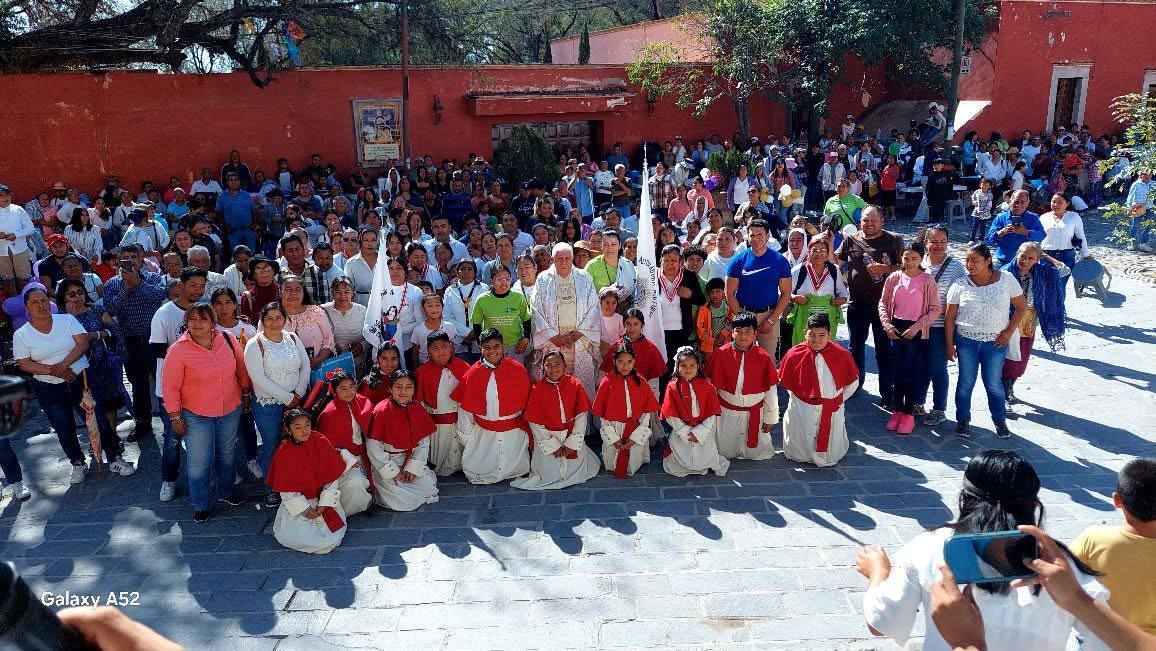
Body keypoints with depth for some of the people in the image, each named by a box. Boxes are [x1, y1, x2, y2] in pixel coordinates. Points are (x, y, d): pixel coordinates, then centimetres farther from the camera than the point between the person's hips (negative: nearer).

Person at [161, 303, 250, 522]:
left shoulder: (227, 339, -8)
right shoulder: (178, 350, -17)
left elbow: (241, 368, 8)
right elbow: (170, 386, -11)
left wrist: (246, 391, 14)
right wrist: (175, 416, -10)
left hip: (230, 411, 4)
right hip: (196, 415, -3)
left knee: (227, 454, 21)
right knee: (199, 463, 2)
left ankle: (226, 491, 44)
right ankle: (201, 505, 22)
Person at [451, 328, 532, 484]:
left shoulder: (518, 370, -7)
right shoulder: (473, 373, -4)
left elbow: (527, 401, -2)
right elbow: (465, 408, 2)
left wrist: (527, 428, 1)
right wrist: (466, 436, 4)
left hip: (513, 432, -1)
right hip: (483, 432, 1)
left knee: (515, 469, 8)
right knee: (475, 471, 6)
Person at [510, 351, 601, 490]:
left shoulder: (575, 385, -10)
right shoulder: (537, 389, -13)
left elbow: (581, 416, -7)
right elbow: (535, 423, -9)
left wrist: (571, 443, -11)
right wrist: (552, 446, -11)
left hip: (572, 435, 1)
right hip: (547, 436, -1)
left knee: (575, 473, 10)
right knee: (550, 476, 4)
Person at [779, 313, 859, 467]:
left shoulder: (842, 355, -8)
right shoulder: (795, 354, -9)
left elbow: (852, 383, 7)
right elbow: (785, 381, 6)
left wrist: (838, 400, 5)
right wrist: (800, 397, 5)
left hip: (832, 410, 1)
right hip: (802, 409, 0)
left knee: (830, 456, 4)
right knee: (799, 454, 1)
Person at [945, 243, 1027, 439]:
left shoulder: (1006, 279, -4)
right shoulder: (960, 286, -4)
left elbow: (1021, 307, 3)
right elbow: (950, 318, -1)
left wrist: (1009, 331, -5)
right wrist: (949, 344, -3)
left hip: (996, 342, 0)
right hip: (966, 341, 0)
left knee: (993, 384, 6)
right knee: (965, 383, 6)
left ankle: (1000, 421, 25)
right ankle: (963, 420, 21)